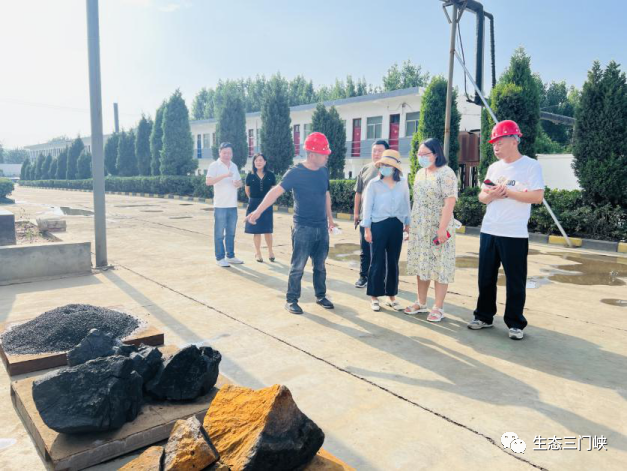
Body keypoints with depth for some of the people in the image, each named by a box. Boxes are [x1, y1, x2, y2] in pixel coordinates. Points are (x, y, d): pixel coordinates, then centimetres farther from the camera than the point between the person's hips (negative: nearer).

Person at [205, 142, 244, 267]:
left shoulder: (234, 166, 13)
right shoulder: (214, 166, -5)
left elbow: (240, 182, 20)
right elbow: (208, 182, -18)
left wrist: (238, 183, -5)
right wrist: (224, 175, -28)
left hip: (233, 205, 6)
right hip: (220, 206, -6)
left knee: (231, 233, 12)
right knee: (219, 233, -1)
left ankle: (230, 256, 21)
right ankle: (220, 258, 5)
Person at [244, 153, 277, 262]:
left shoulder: (270, 175, -4)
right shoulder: (250, 175, -4)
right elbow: (247, 190, 9)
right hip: (254, 205, 0)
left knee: (267, 230, 4)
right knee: (256, 230, 5)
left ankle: (270, 251, 22)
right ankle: (258, 253, 16)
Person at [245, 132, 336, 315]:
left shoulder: (324, 171, 4)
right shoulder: (296, 172, -14)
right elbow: (276, 191, -23)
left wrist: (330, 218, 23)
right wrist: (258, 211, -33)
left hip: (322, 228, 5)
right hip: (303, 228, -5)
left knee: (320, 266, 15)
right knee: (297, 267, 3)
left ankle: (321, 296, 31)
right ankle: (291, 300, 17)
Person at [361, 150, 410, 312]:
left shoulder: (403, 183, 4)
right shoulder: (374, 183, -3)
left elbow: (406, 205, 11)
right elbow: (368, 206, -2)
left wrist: (408, 224, 12)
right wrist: (367, 228, -5)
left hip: (396, 225, 3)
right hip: (379, 225, -2)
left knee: (393, 262, 9)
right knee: (378, 262, 2)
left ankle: (392, 296, 21)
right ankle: (374, 296, 13)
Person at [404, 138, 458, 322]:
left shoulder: (446, 173, -11)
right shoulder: (420, 173, 12)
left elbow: (450, 202, -18)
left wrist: (442, 228, -23)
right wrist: (411, 224, 15)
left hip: (437, 228, -7)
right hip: (419, 228, 7)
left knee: (439, 266, 0)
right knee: (421, 265, 12)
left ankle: (438, 308, 9)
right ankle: (421, 303, 24)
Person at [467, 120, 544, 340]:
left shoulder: (531, 165, -6)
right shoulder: (494, 167, 12)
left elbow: (537, 197, -14)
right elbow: (481, 197, 14)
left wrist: (507, 191, -15)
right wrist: (490, 195, -8)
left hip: (514, 234, -5)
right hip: (488, 231, 6)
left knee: (515, 281, 3)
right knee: (486, 278, 11)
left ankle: (515, 323, 15)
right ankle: (484, 316, 24)